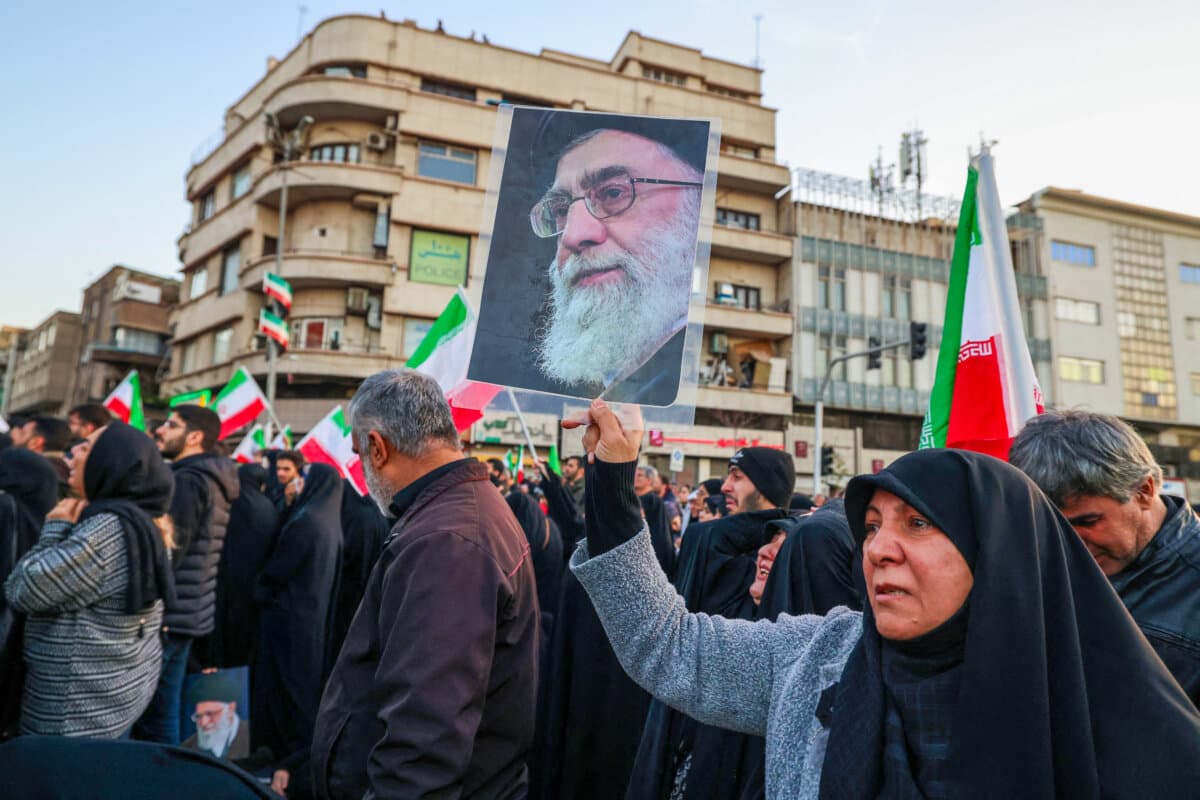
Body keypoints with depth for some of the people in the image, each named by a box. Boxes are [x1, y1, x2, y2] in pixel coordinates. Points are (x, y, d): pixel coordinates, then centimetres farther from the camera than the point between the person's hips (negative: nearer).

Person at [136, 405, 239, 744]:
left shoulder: (186, 481, -15)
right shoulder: (212, 482, 14)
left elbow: (165, 553, -20)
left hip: (167, 615, -9)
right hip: (188, 614, 9)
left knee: (154, 721, 0)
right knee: (163, 714, 17)